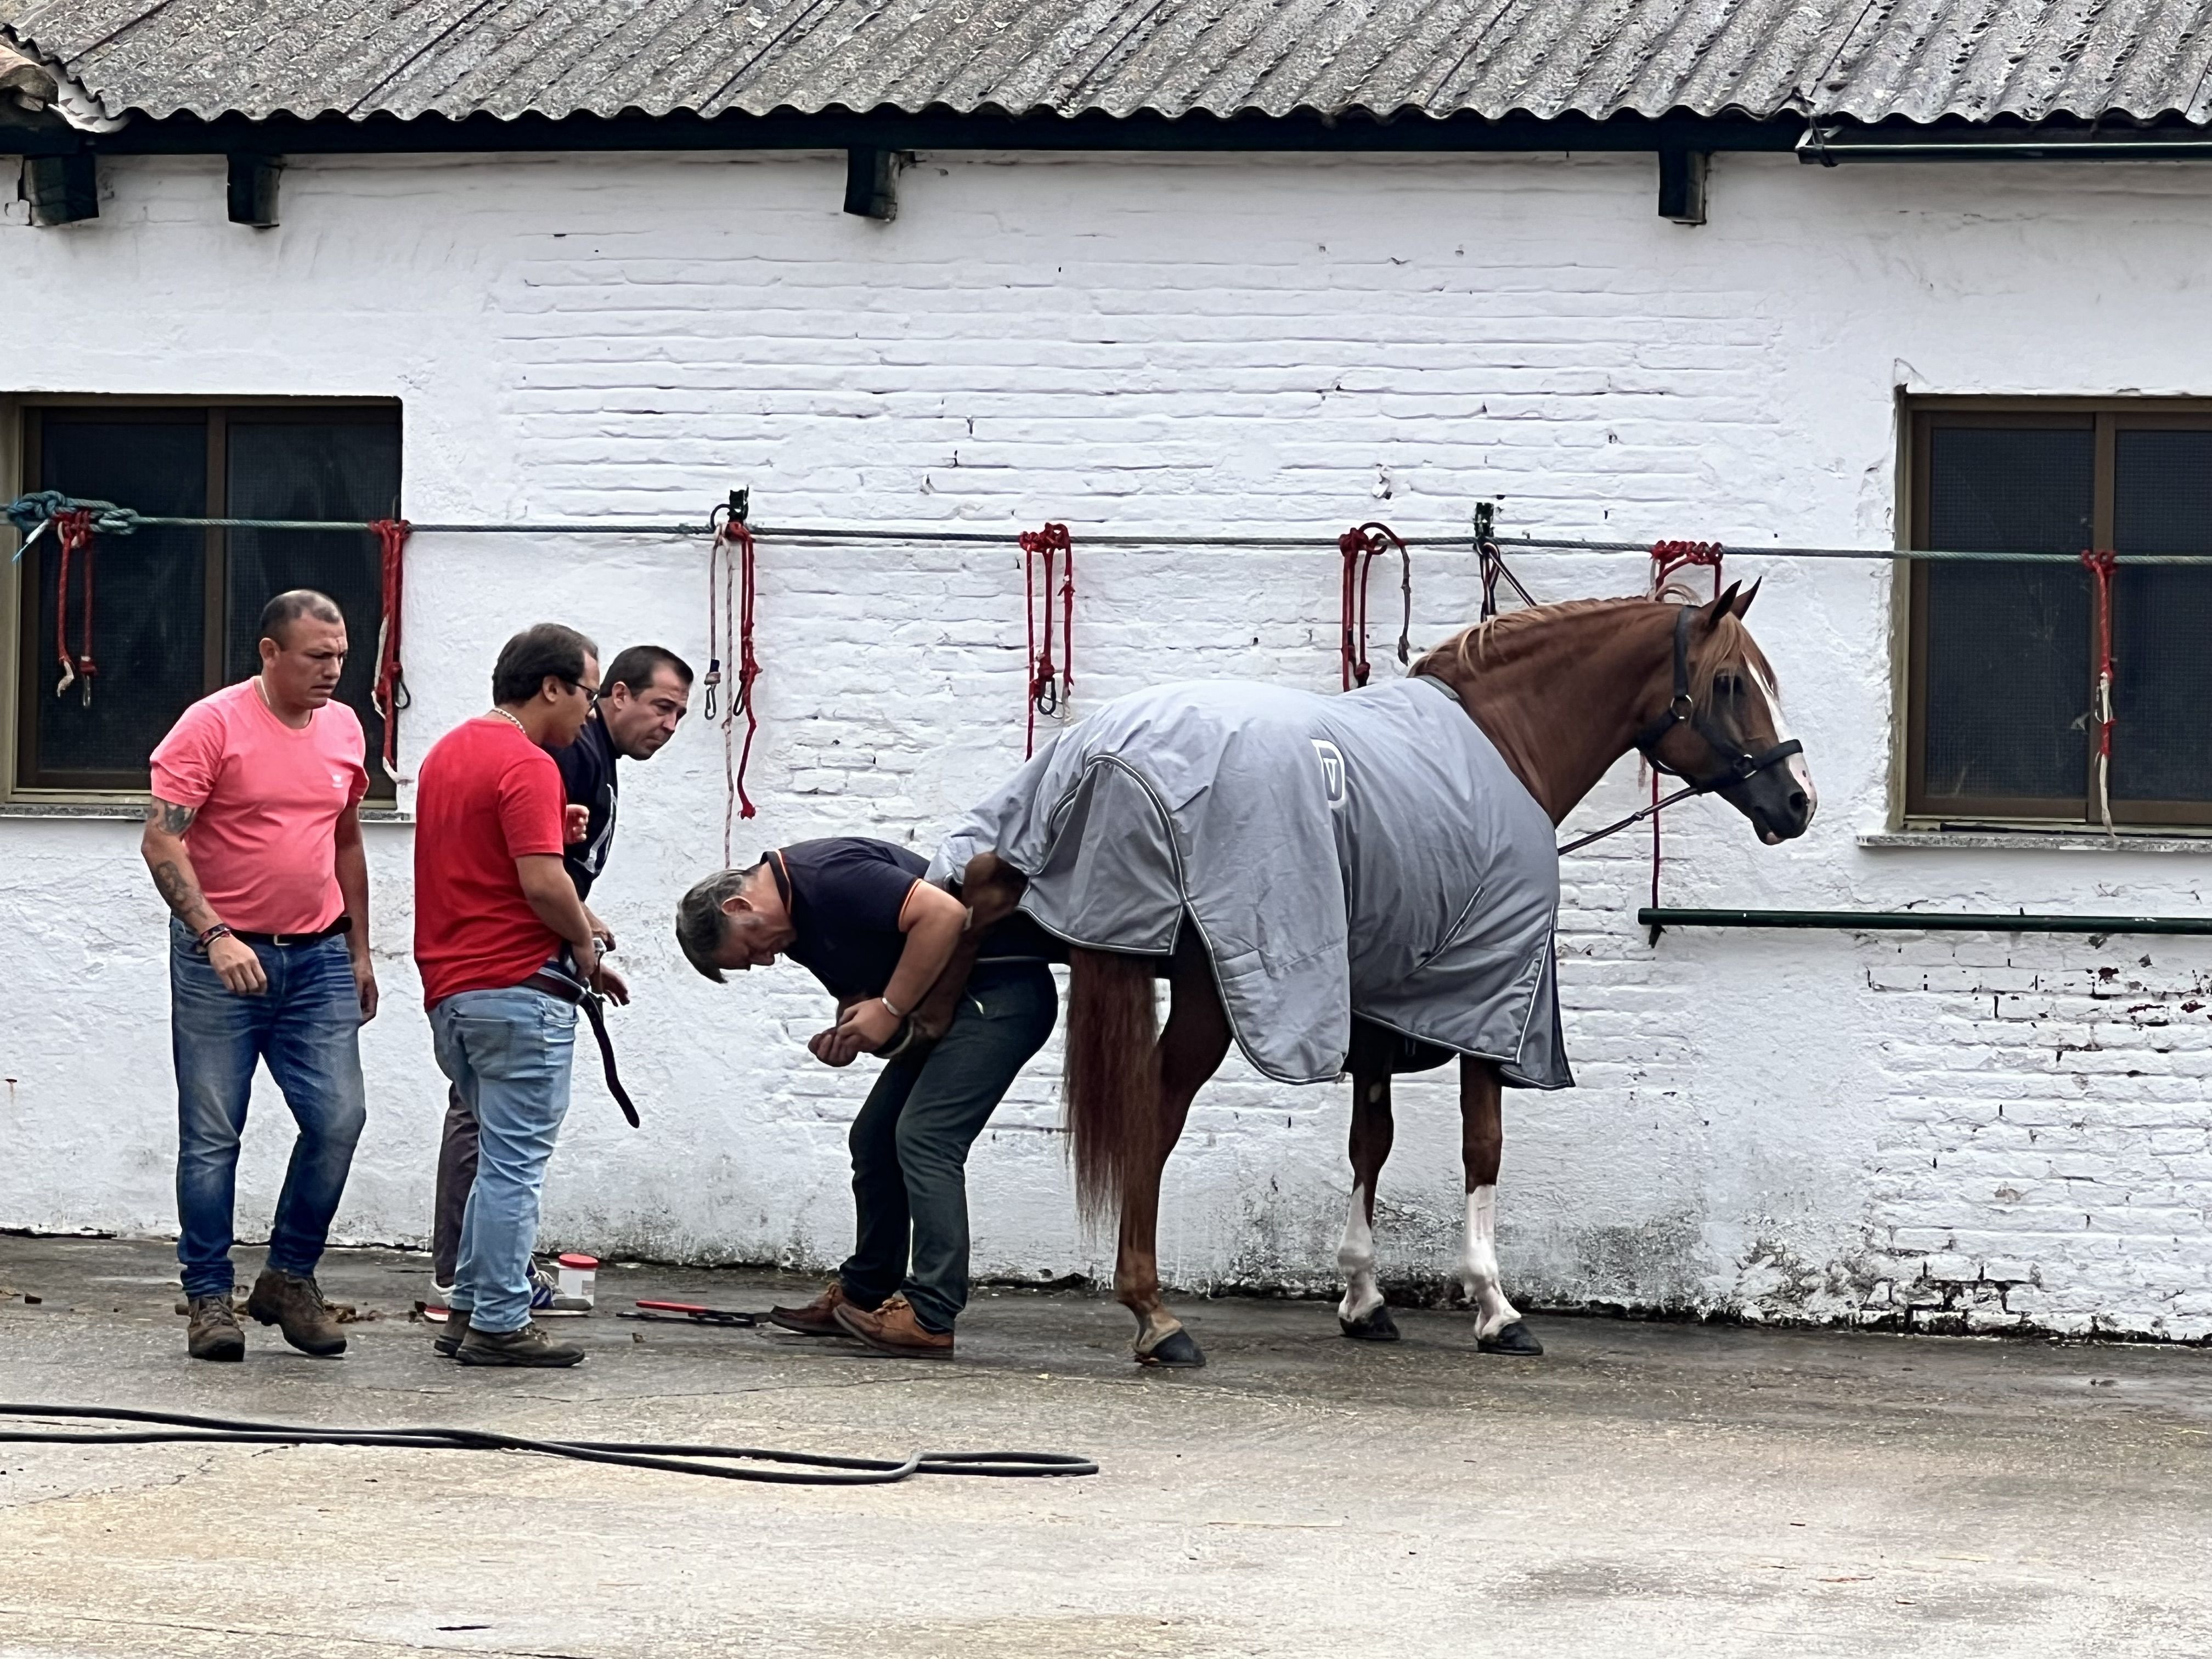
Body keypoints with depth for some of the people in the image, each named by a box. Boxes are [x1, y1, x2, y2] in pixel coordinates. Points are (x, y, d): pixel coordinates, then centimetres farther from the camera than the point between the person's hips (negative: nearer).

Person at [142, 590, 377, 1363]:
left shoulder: (344, 728, 10)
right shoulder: (212, 726, -9)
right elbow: (161, 841, -14)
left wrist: (359, 952, 19)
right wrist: (215, 934, -24)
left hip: (318, 958, 5)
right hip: (221, 957, -5)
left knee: (338, 1118, -5)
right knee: (212, 1136, -1)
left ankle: (290, 1278, 11)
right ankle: (209, 1298, 7)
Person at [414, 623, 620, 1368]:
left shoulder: (446, 753, 15)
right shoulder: (527, 766, -15)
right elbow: (543, 882, -22)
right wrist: (585, 944, -6)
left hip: (451, 990, 9)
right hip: (519, 986, -9)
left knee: (502, 1156, 17)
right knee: (515, 1161, -4)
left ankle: (469, 1309, 17)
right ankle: (500, 1325, -2)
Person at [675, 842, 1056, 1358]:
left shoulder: (827, 878, -21)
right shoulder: (797, 927, 10)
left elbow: (943, 914, -28)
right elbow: (858, 986, 21)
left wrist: (889, 1010, -21)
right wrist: (845, 1036, -2)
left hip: (1000, 990, -11)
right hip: (949, 1005, 11)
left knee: (925, 1139, -17)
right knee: (876, 1138, 12)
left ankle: (930, 1319, -19)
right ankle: (863, 1295, 21)